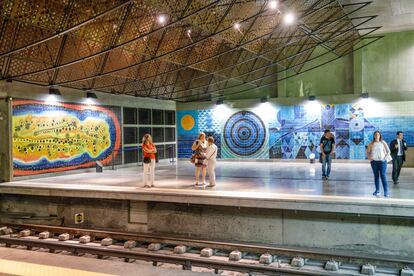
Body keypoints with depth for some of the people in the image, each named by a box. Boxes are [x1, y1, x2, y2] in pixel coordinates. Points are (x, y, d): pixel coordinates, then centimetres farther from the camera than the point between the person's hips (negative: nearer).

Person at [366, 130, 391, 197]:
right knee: (376, 176, 6)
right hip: (374, 162, 2)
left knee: (383, 176, -9)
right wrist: (370, 158, 0)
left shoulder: (383, 143, 0)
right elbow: (367, 152, 13)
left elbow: (388, 151, 5)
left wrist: (385, 158, -4)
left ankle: (386, 192, -9)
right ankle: (377, 191, 14)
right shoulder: (371, 144, 5)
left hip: (382, 162, -2)